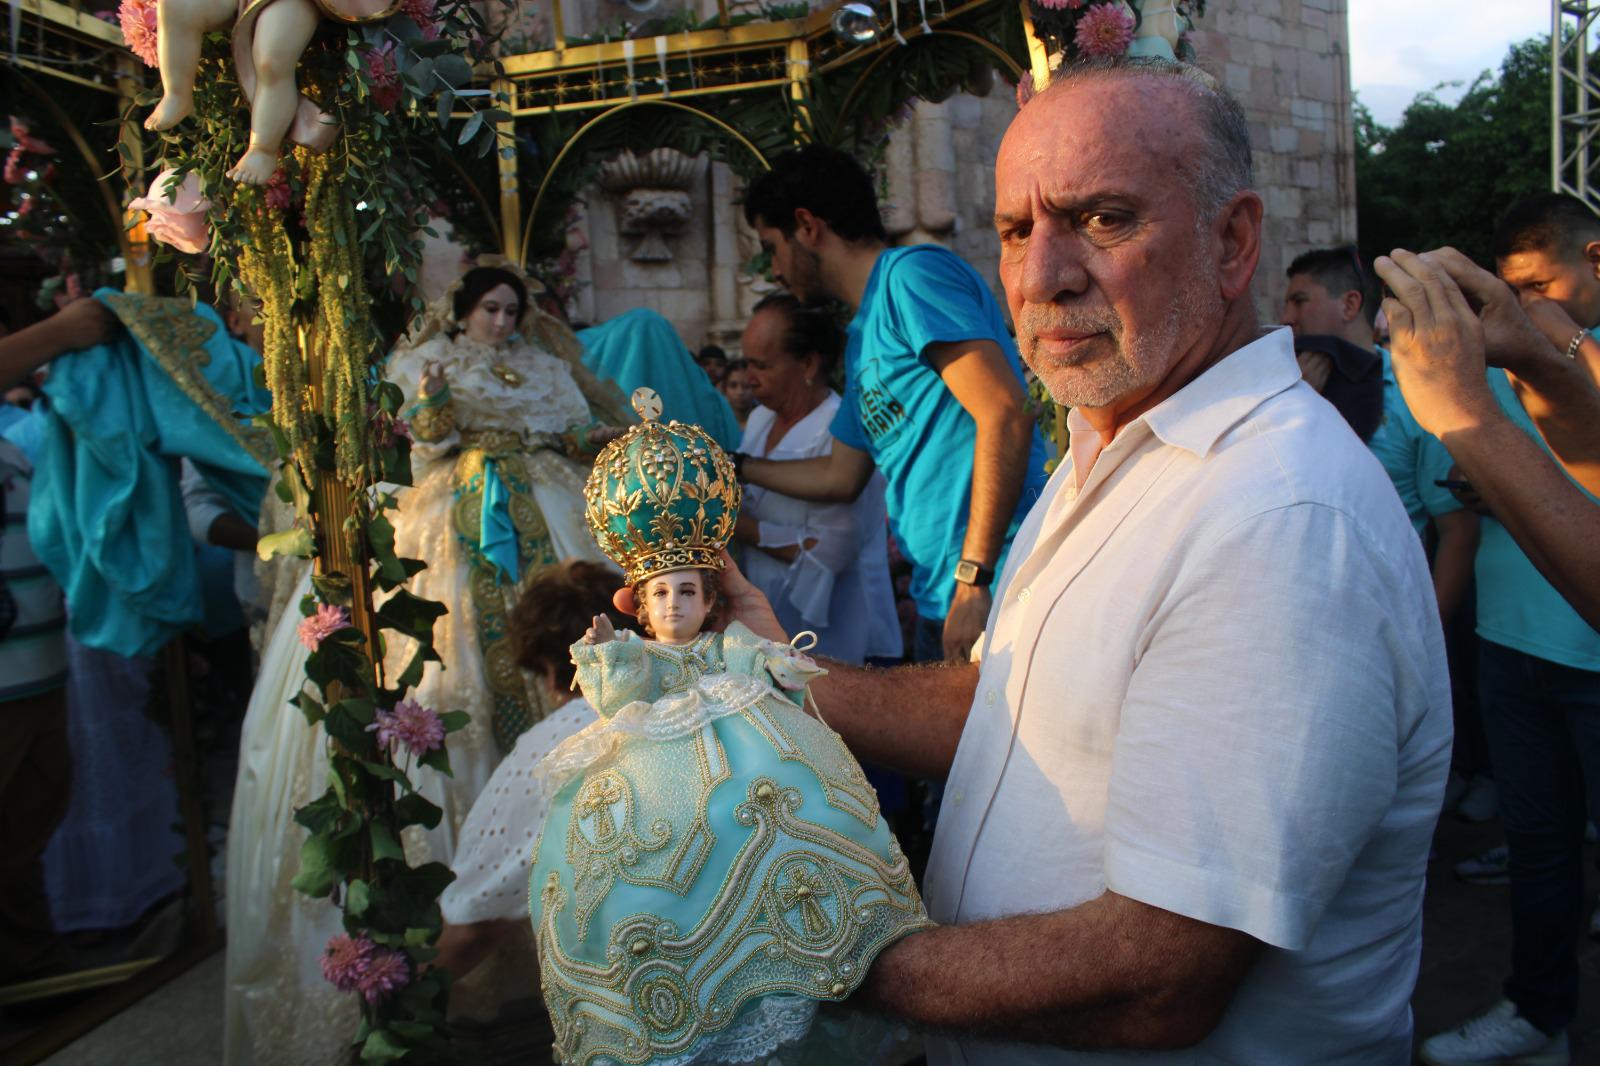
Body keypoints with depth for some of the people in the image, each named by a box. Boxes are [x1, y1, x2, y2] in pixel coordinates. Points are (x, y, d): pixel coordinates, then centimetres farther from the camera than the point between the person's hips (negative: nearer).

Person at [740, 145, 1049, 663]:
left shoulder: (913, 274, -7)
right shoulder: (861, 335, 20)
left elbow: (1006, 415, -18)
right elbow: (840, 476, 29)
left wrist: (973, 579, -21)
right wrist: (734, 466, 35)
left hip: (992, 587, -9)